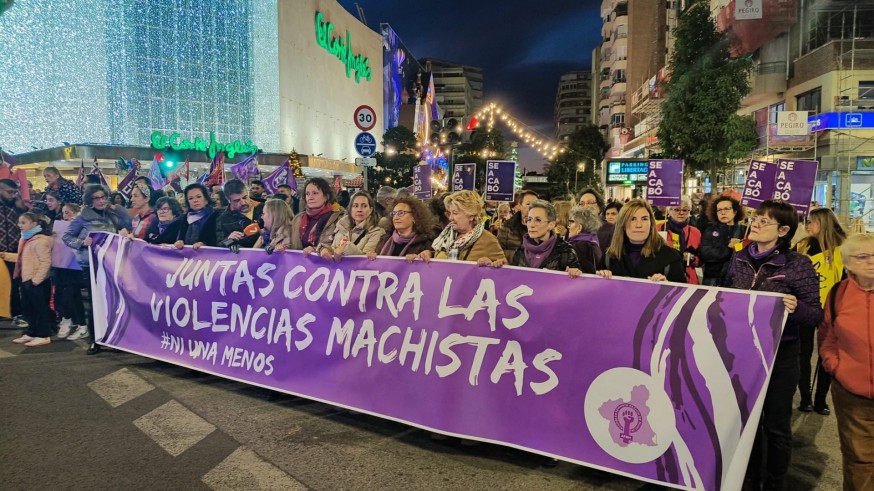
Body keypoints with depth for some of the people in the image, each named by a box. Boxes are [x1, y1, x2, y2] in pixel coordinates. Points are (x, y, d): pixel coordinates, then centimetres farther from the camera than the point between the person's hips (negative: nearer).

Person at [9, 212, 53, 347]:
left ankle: (44, 336, 6)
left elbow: (46, 262, -22)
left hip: (37, 281, -10)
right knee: (28, 308, 16)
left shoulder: (40, 240, -17)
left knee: (40, 308, -2)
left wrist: (36, 279, -23)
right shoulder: (26, 239, 15)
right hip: (26, 280, 10)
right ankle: (31, 333, 27)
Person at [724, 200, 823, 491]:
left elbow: (817, 315, -11)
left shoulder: (799, 264, -12)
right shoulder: (739, 260, 1)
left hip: (780, 356, -4)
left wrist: (796, 309, -30)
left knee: (776, 426, 11)